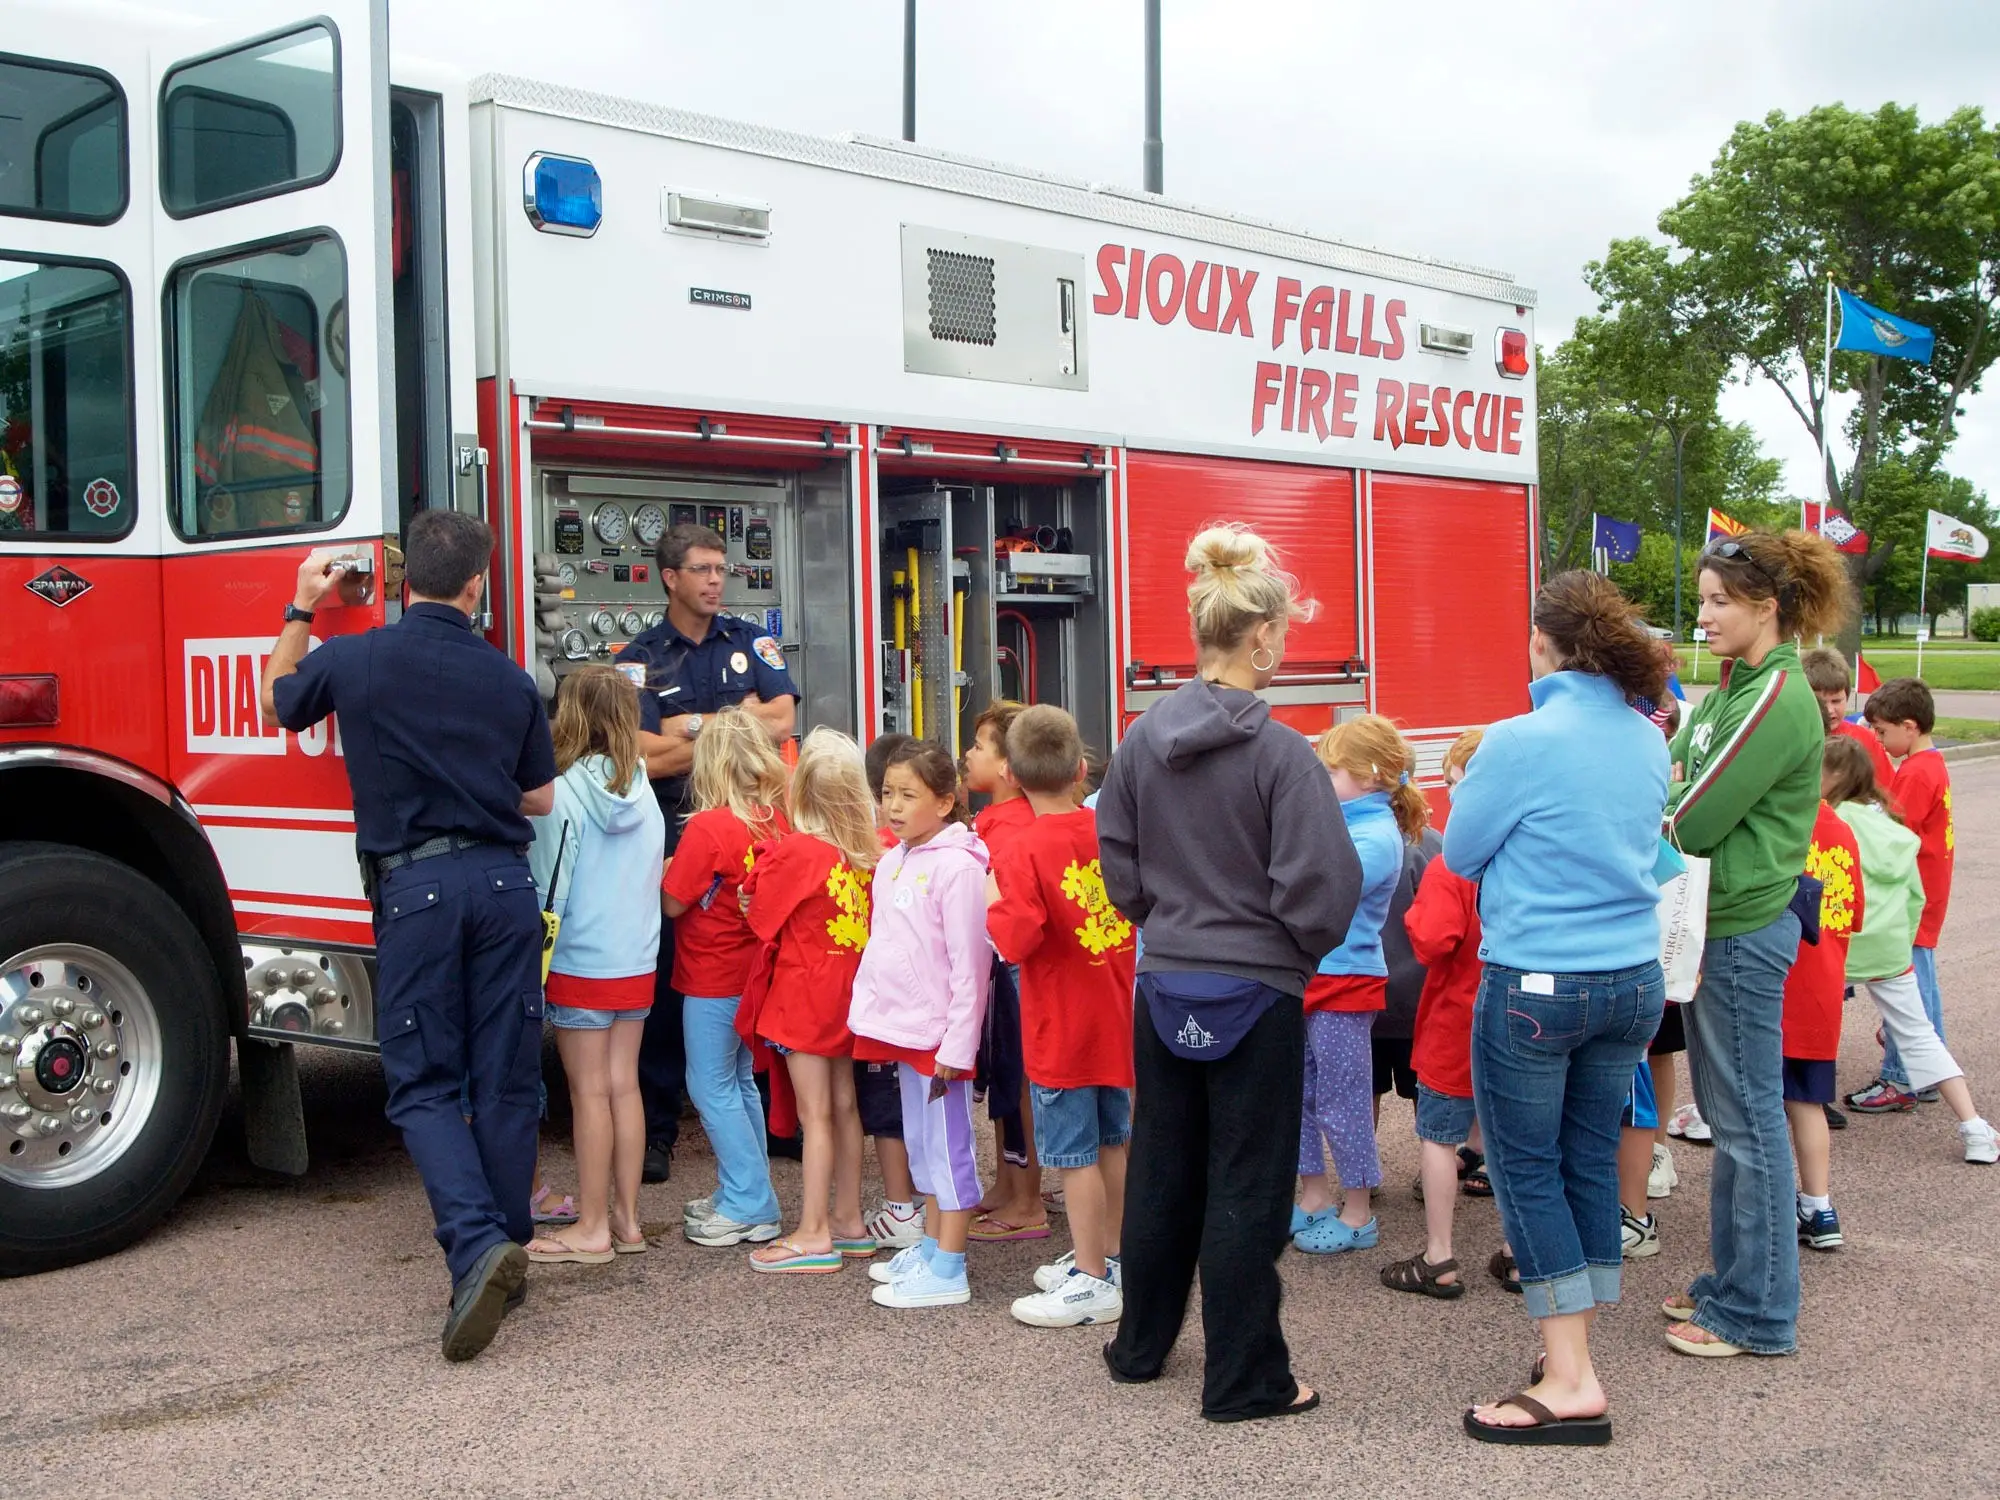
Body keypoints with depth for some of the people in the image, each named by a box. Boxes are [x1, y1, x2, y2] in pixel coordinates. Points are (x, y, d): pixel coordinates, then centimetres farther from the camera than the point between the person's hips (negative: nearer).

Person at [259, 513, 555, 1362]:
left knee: (424, 1085, 3)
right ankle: (507, 1247, 18)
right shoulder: (509, 680, 3)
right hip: (503, 883, 2)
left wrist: (301, 608, 32)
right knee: (507, 1081, 11)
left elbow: (278, 700, 21)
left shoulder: (351, 660, -2)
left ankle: (476, 1243, -17)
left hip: (414, 886, -2)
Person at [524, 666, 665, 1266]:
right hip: (637, 962, 6)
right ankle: (626, 1219, 17)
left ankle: (592, 1229, 9)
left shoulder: (564, 794, -15)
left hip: (580, 963, -6)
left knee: (589, 1092, 1)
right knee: (624, 1085, 11)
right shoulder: (642, 790, 2)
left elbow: (550, 889, -14)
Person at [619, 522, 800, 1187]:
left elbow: (782, 720, -5)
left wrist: (691, 723, -7)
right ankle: (656, 1131, 6)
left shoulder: (752, 643, 11)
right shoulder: (640, 658, 3)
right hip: (672, 836, -2)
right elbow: (648, 756, -10)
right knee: (665, 980, -1)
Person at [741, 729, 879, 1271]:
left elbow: (759, 917, -8)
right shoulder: (871, 853, -1)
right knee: (843, 1105, 14)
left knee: (815, 1113, -4)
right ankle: (849, 1221, 22)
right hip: (848, 989, 6)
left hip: (803, 992, -6)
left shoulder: (794, 851, -17)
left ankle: (814, 1234, 0)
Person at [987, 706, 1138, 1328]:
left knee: (1075, 1154, 1)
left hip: (1061, 1026, -7)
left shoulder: (1024, 851, -19)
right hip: (1116, 1014, 7)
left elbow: (1017, 941, -27)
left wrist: (994, 904, -10)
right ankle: (1110, 1258, 29)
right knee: (1113, 1142, 17)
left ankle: (1091, 1282, 8)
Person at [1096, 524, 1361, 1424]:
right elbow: (1321, 882, -18)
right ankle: (1243, 1380, 13)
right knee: (1245, 1187, 4)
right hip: (1255, 990, -6)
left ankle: (1141, 1345, 34)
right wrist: (1307, 946, 1)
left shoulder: (1141, 741, -1)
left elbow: (1117, 864, 7)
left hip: (1163, 984, 6)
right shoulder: (1279, 752, -18)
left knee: (1160, 1169, 19)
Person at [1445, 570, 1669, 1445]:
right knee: (1592, 1160, 15)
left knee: (1528, 1171, 3)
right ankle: (1577, 1351, 25)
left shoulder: (1522, 742, -17)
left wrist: (1467, 785, 13)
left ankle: (1571, 1385, 2)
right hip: (1634, 980, 6)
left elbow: (1459, 853, -5)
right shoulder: (1647, 742, 3)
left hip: (1536, 987, -6)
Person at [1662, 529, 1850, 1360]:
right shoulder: (1732, 689, 12)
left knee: (1748, 1118, -1)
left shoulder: (1778, 699, -18)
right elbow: (1670, 778, 12)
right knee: (1726, 1112, 17)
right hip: (1715, 924, 10)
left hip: (1744, 931, -10)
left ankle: (1757, 1313, 10)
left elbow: (1696, 822, -19)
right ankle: (1733, 1281, 29)